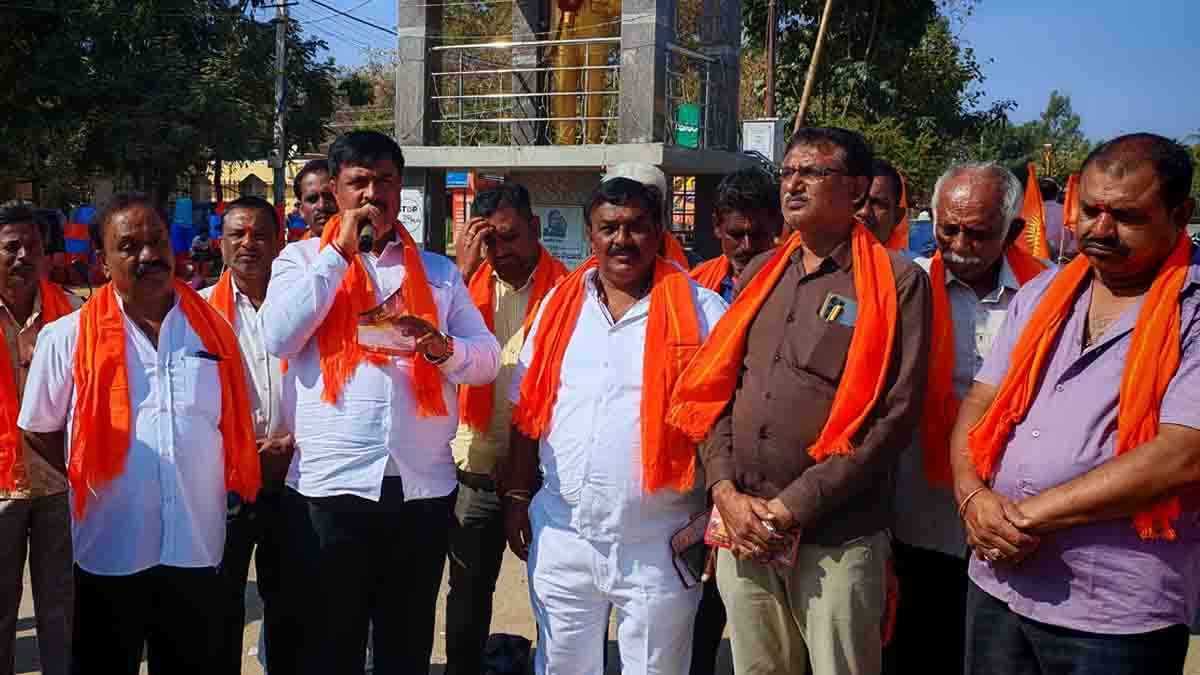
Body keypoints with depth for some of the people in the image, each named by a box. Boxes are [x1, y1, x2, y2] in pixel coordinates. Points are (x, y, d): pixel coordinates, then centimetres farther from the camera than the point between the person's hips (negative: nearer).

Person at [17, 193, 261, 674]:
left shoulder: (213, 329, 4)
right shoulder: (69, 338, -3)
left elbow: (240, 424, 14)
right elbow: (38, 430, 7)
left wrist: (226, 484, 4)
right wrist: (92, 480, 0)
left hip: (197, 548, 2)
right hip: (110, 551, -2)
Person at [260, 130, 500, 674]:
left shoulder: (439, 271, 11)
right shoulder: (303, 258, 6)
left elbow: (488, 358, 5)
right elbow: (277, 338, -12)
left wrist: (440, 347, -17)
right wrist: (341, 253, -10)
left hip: (423, 487, 2)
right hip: (328, 486, -2)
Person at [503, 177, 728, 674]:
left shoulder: (700, 310, -4)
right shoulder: (560, 305, 7)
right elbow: (528, 411, 12)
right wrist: (517, 495, 8)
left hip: (658, 543, -3)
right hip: (561, 534, 3)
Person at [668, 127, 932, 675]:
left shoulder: (897, 282, -4)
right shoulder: (758, 274, 12)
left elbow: (892, 415, -11)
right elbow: (712, 390, 11)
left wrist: (794, 506, -13)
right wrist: (725, 490, -4)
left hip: (836, 540, -4)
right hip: (742, 531, 5)